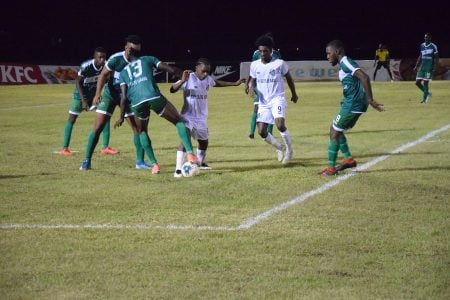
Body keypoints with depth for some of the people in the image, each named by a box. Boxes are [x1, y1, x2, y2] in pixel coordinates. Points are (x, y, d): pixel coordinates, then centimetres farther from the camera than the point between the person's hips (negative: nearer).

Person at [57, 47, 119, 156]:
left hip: (94, 94, 5)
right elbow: (78, 82, -21)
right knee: (72, 118, -4)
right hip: (81, 93, -5)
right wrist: (83, 101, -25)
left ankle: (105, 147, 3)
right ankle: (64, 148, 1)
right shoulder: (86, 66, -32)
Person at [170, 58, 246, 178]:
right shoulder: (189, 79, -17)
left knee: (204, 141, 21)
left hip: (201, 118, 7)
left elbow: (217, 83, 26)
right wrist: (182, 81, -44)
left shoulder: (208, 79, 3)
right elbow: (172, 89, -26)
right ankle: (178, 169, -27)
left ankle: (200, 163, 48)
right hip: (188, 116, -7)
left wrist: (235, 83, 32)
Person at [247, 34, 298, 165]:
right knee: (261, 132, -3)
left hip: (277, 99, -4)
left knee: (280, 125, -27)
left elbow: (288, 78, 8)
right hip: (263, 102, 4)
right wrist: (251, 87, -11)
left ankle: (289, 150, -3)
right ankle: (278, 148, 25)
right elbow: (252, 80, 13)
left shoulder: (280, 63, -7)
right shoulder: (255, 65, 2)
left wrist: (294, 94, 19)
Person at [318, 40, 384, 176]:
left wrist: (370, 100, -27)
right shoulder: (344, 64, 17)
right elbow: (361, 79, 23)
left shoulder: (345, 63, -15)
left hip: (352, 105, -10)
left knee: (335, 132, -2)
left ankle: (331, 168, 3)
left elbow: (364, 77, -27)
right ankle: (349, 159, 21)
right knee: (335, 130, 20)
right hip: (352, 104, 10)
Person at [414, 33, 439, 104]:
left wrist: (435, 68, -14)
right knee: (417, 82, 2)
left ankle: (425, 98, 4)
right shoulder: (422, 45, 11)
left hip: (429, 68, -6)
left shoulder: (433, 46, -7)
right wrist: (416, 66, 16)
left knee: (426, 82, -7)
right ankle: (427, 93, 22)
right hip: (422, 66, 6)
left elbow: (436, 58, -6)